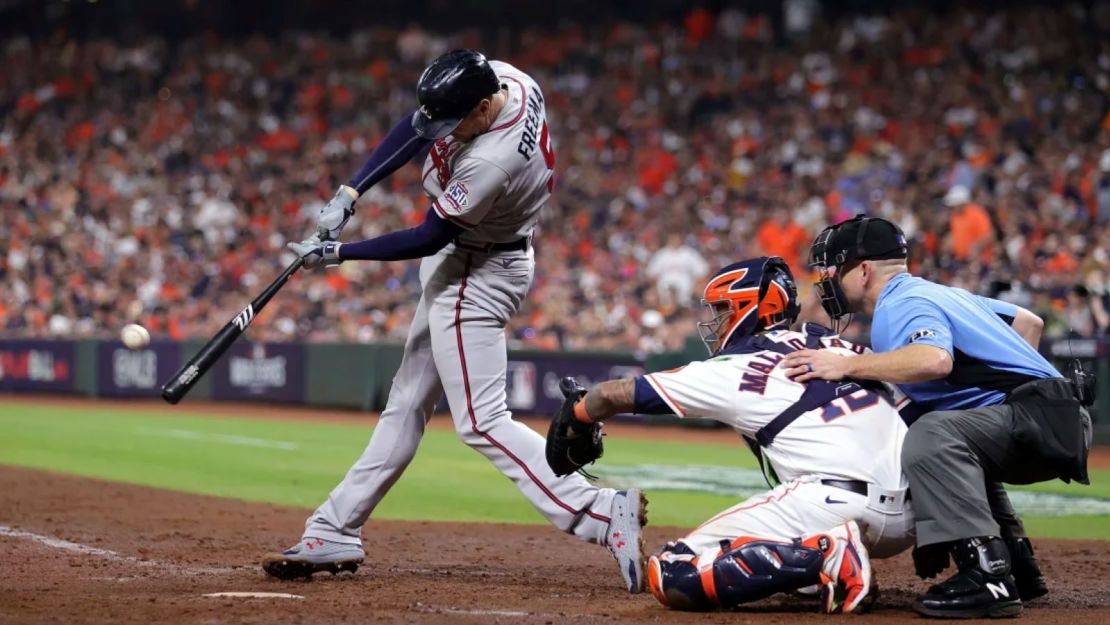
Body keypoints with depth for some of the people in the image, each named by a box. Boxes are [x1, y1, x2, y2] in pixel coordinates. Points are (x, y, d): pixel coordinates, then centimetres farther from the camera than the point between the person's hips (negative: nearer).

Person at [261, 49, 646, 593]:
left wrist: (338, 253, -14)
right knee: (409, 401, 13)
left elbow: (428, 239, -22)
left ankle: (603, 515, -17)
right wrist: (350, 193, -6)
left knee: (482, 422, -11)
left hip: (478, 277, -10)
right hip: (458, 264, 10)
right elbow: (417, 129, 1)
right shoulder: (498, 77, -11)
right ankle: (336, 533, 19)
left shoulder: (492, 162, -35)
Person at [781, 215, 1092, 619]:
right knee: (955, 451, 34)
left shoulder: (901, 305, -9)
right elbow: (1028, 321, 28)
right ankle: (1017, 567, 29)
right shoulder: (939, 293, 22)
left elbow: (935, 360, -31)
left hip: (1045, 419, -11)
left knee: (932, 434, -31)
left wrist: (845, 366, -26)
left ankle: (986, 576, -35)